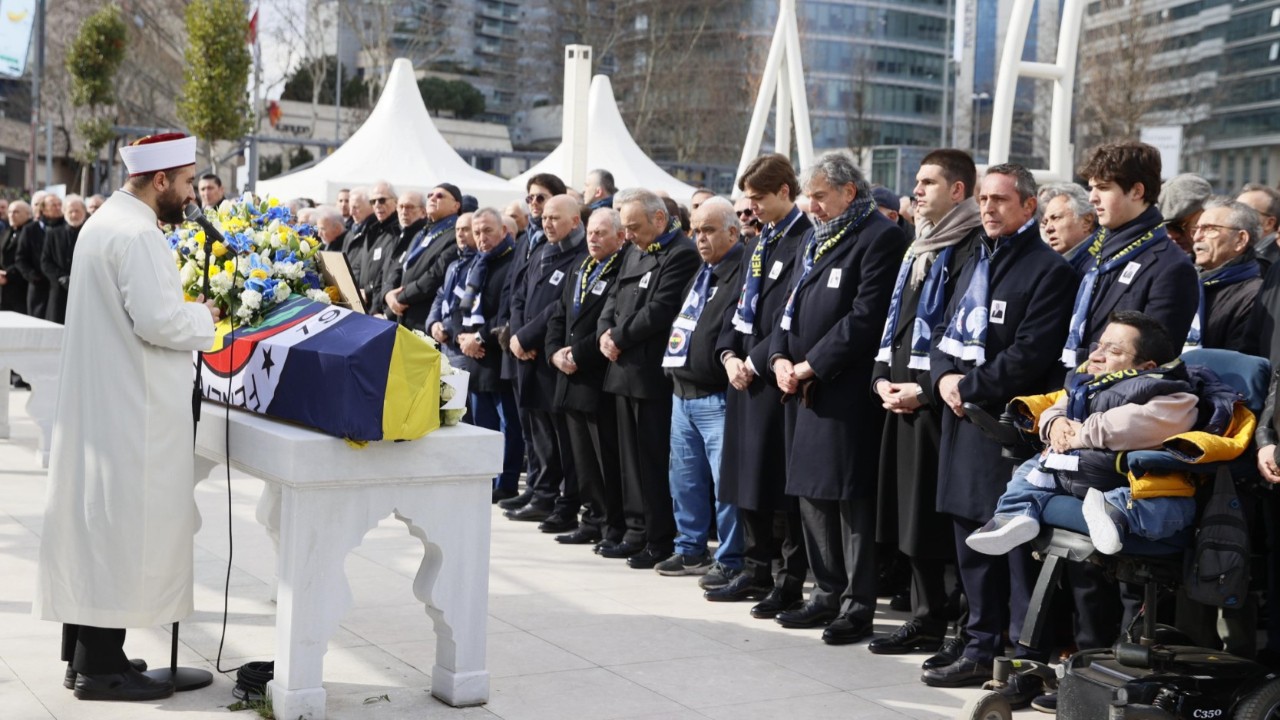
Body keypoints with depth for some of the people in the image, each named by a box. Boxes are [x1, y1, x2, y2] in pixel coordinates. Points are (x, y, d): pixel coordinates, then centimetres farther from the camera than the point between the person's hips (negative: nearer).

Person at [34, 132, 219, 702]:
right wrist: (202, 317, -8)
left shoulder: (105, 221, 14)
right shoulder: (136, 234, -19)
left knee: (95, 521, 15)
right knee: (123, 527, -4)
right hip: (130, 409, -10)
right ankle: (102, 666, 2)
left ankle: (84, 649, 24)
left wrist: (184, 312, 11)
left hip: (98, 401, 10)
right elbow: (157, 320, -25)